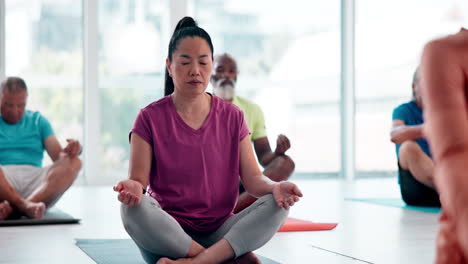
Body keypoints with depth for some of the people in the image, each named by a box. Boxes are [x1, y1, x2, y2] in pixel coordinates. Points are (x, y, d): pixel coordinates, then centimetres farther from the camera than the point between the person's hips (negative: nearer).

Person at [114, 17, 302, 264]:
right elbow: (139, 178, -6)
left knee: (277, 204, -23)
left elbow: (252, 178, 3)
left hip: (219, 232, 2)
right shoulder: (151, 118, 1)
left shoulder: (232, 117, 8)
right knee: (133, 208, -34)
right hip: (168, 233, -2)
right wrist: (132, 186, -31)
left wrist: (274, 187, -21)